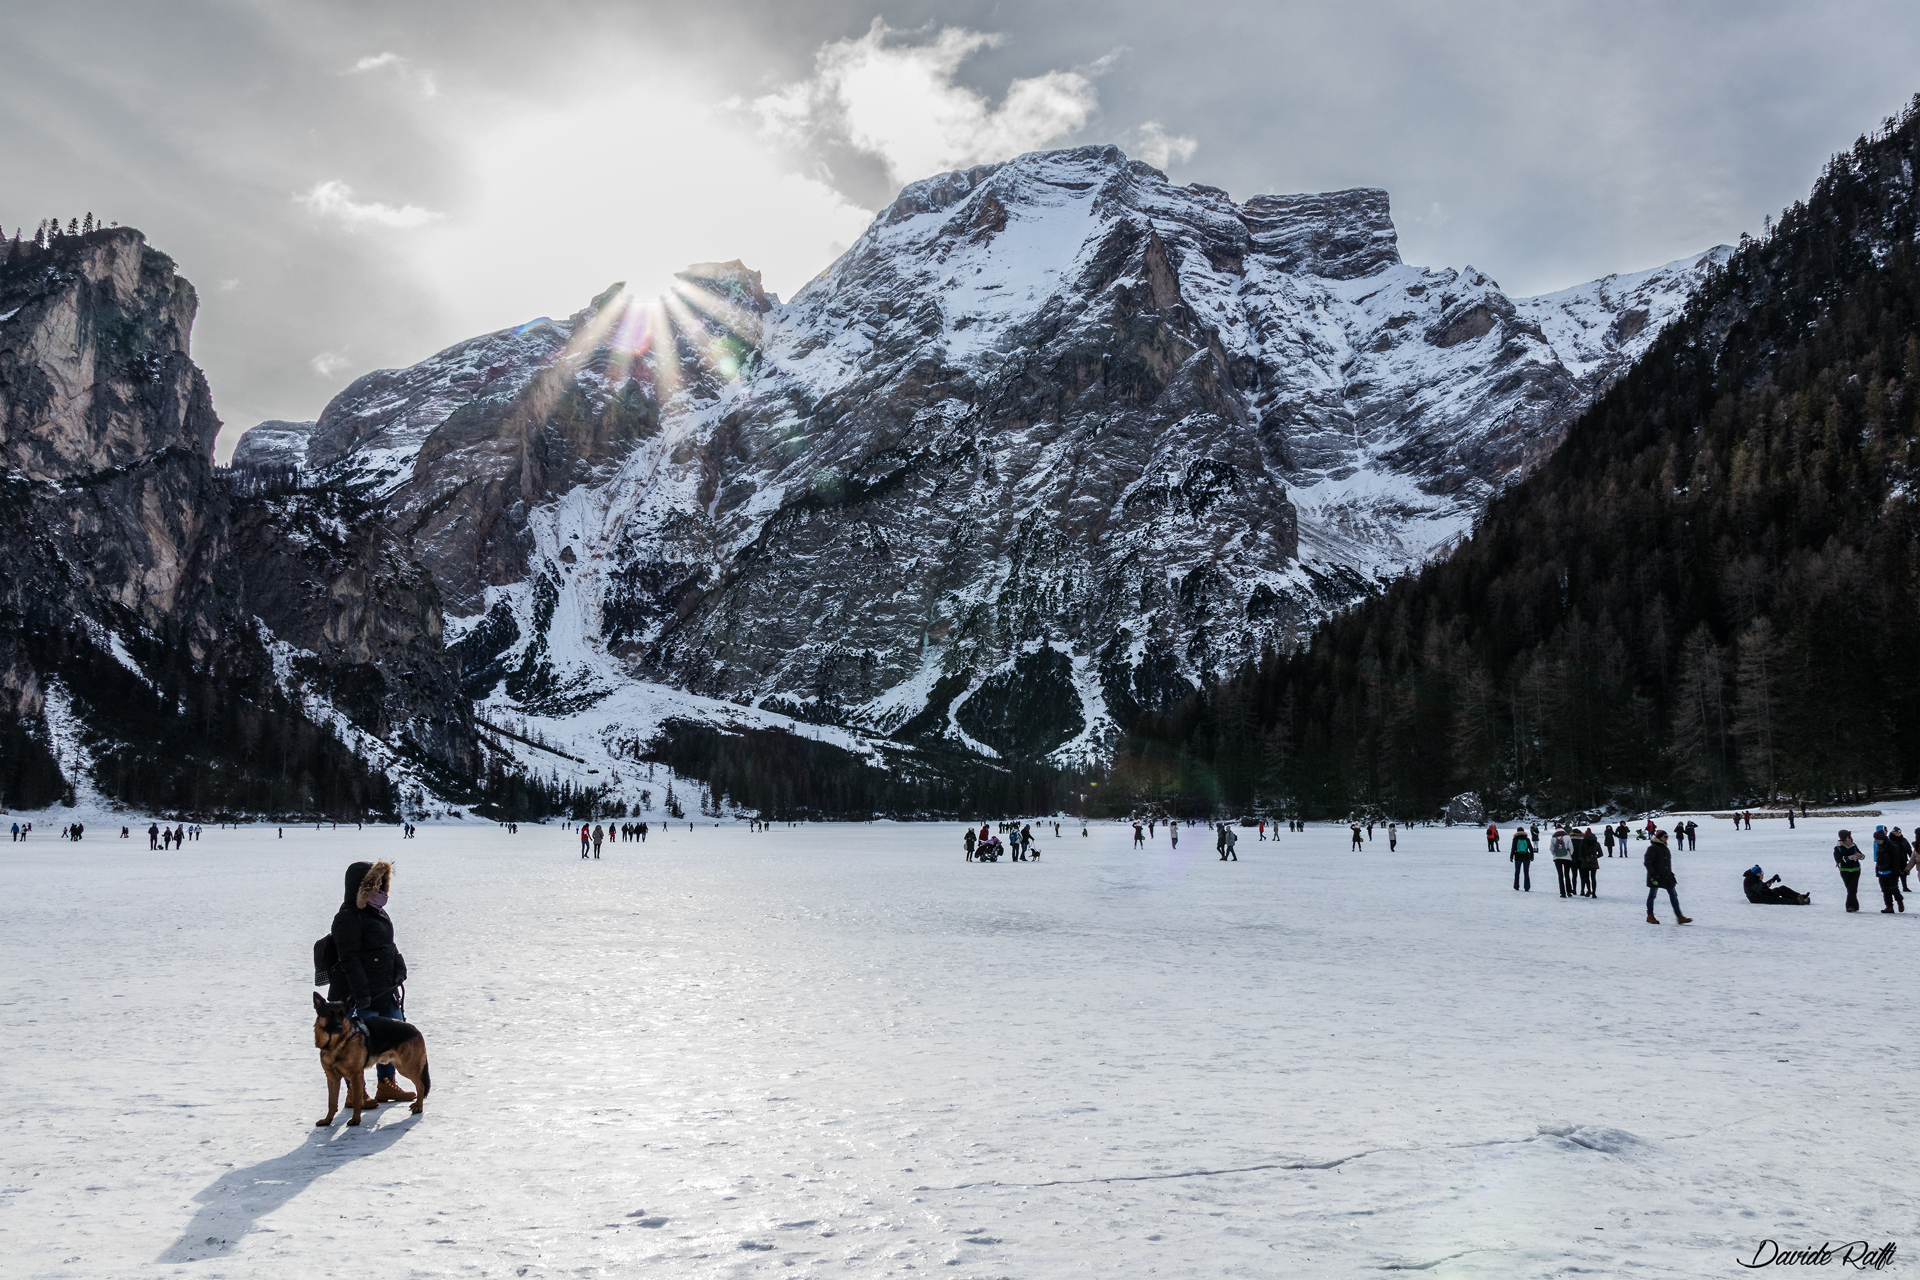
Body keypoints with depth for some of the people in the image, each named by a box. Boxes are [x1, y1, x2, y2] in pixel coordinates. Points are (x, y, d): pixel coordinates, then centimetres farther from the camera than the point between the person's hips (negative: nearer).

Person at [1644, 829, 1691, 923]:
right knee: (1652, 895, 4)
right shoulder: (1652, 848, -11)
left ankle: (1679, 917, 1)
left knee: (1673, 895, 2)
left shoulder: (1665, 848, 15)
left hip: (1666, 877, 8)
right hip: (1656, 877, -8)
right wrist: (1652, 875, -22)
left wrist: (1671, 874, 22)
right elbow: (1647, 862, -16)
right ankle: (1650, 916, 16)